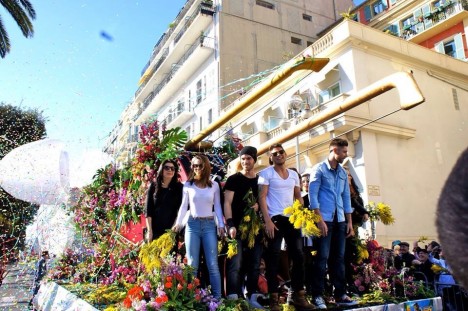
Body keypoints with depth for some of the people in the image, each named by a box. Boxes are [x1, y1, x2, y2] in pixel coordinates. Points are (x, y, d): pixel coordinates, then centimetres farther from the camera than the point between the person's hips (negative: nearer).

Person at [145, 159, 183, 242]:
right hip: (155, 230, 1)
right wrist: (149, 231, -4)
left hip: (171, 230, -1)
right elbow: (148, 210, 2)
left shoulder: (179, 187, 2)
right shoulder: (153, 187, 6)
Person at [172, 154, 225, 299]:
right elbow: (184, 206, 5)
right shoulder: (188, 185, 5)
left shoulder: (214, 185, 6)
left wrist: (221, 225, -1)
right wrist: (178, 223, -5)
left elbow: (218, 206, 6)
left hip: (209, 225, 0)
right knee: (192, 264, 5)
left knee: (213, 264, -2)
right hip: (192, 224, 0)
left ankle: (217, 297, 4)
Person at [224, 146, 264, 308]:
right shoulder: (233, 179, 0)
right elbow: (227, 203, -6)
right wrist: (230, 225, -18)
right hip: (237, 227, -4)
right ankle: (233, 299, -3)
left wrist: (259, 205, -6)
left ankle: (252, 297, 18)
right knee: (235, 265, -7)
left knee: (255, 264, 8)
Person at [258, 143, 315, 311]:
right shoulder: (266, 173, 0)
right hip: (275, 219, -5)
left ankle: (298, 296, 16)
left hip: (292, 219, 5)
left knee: (298, 256, 6)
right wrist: (267, 221, -16)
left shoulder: (294, 174, 15)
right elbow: (262, 197, -7)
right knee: (274, 259, -2)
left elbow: (298, 197, 18)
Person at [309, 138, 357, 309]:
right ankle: (318, 295, 4)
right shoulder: (319, 169, -3)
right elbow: (313, 195, -9)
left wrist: (349, 222, 12)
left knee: (339, 257, 9)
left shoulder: (343, 172, 16)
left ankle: (340, 294, 16)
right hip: (325, 219, -6)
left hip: (340, 221, 6)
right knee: (322, 257, -4)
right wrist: (320, 220, -16)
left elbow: (346, 197, 18)